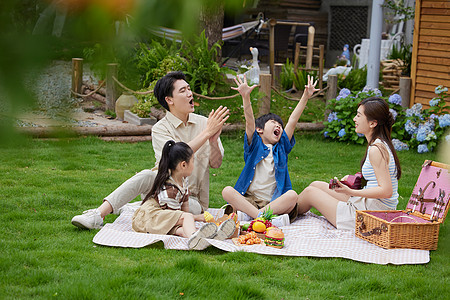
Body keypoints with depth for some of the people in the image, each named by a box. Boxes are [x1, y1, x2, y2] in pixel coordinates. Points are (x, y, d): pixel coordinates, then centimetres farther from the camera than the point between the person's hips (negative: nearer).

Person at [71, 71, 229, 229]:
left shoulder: (203, 123, 4)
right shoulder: (160, 128, -5)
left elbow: (215, 163, 3)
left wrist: (213, 141, -18)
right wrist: (206, 133, -24)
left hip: (192, 198, 1)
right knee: (146, 176, -34)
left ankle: (128, 209, -21)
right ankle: (98, 214, -38)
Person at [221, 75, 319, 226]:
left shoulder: (281, 148, 18)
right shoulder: (254, 145, 11)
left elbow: (292, 122, 8)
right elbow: (250, 122, -6)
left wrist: (305, 97, 0)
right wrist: (246, 97, -22)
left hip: (274, 202, 2)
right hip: (249, 200, -1)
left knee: (292, 195, -30)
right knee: (227, 191, -29)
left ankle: (247, 215, -36)